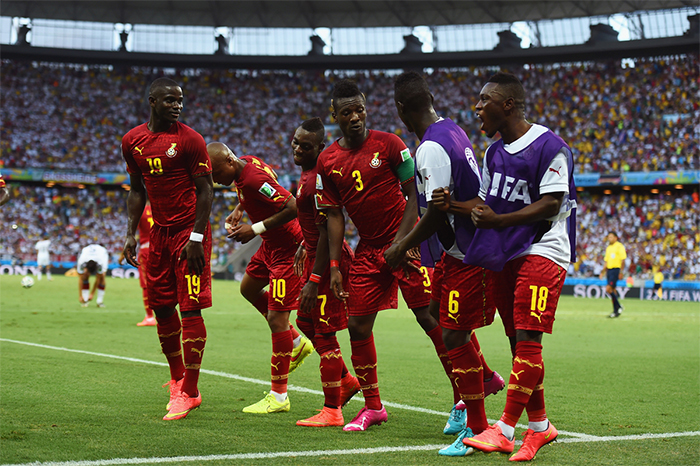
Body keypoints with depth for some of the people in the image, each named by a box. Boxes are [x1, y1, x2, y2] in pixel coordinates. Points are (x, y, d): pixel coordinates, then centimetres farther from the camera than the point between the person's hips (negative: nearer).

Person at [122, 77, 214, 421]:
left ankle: (189, 393, -3)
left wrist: (196, 237, -17)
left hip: (189, 231, -6)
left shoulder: (189, 139, -10)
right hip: (159, 231, 6)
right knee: (161, 307, 10)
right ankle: (177, 380, 28)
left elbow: (205, 190, -10)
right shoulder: (132, 141, 6)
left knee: (190, 309, -8)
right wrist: (131, 234, 8)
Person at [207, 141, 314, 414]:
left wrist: (255, 229, -26)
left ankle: (279, 397, -3)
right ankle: (296, 343, 32)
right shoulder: (245, 165, 1)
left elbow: (294, 208, -31)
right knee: (249, 289, 27)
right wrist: (238, 209, 6)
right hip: (272, 244, 11)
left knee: (276, 317, -9)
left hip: (288, 247, -11)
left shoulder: (254, 178, -27)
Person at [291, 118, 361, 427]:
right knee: (305, 321, 21)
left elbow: (326, 234, -25)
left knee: (324, 333, -3)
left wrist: (314, 280, -25)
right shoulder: (307, 174, 8)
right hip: (315, 255, 10)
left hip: (327, 262, -10)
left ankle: (332, 411, 6)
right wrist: (304, 247, 30)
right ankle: (346, 380, 33)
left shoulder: (318, 181, -23)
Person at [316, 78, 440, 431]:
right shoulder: (327, 161, 5)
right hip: (368, 249, 5)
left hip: (406, 241, -4)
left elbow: (414, 194, -5)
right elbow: (335, 216, 9)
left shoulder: (388, 144, -6)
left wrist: (401, 241, -14)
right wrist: (334, 266, 3)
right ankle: (373, 407, 15)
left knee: (429, 316, -9)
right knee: (358, 326, 2)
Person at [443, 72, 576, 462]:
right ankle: (540, 425, 19)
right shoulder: (494, 153, 14)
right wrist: (452, 206, -4)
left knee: (527, 339, -13)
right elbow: (486, 205, 15)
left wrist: (497, 220, -19)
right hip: (507, 255, 8)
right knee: (519, 343, 9)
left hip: (542, 251, -8)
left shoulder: (549, 147, -11)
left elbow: (550, 205, -16)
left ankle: (504, 430, -15)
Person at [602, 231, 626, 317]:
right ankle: (616, 311, 11)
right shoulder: (608, 248, 17)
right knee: (612, 290, 7)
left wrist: (621, 272, -17)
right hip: (609, 269, 8)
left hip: (616, 269, -8)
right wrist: (603, 271, 15)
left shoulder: (619, 246, -7)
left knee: (608, 289, -17)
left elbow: (622, 260, -11)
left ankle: (619, 307, -4)